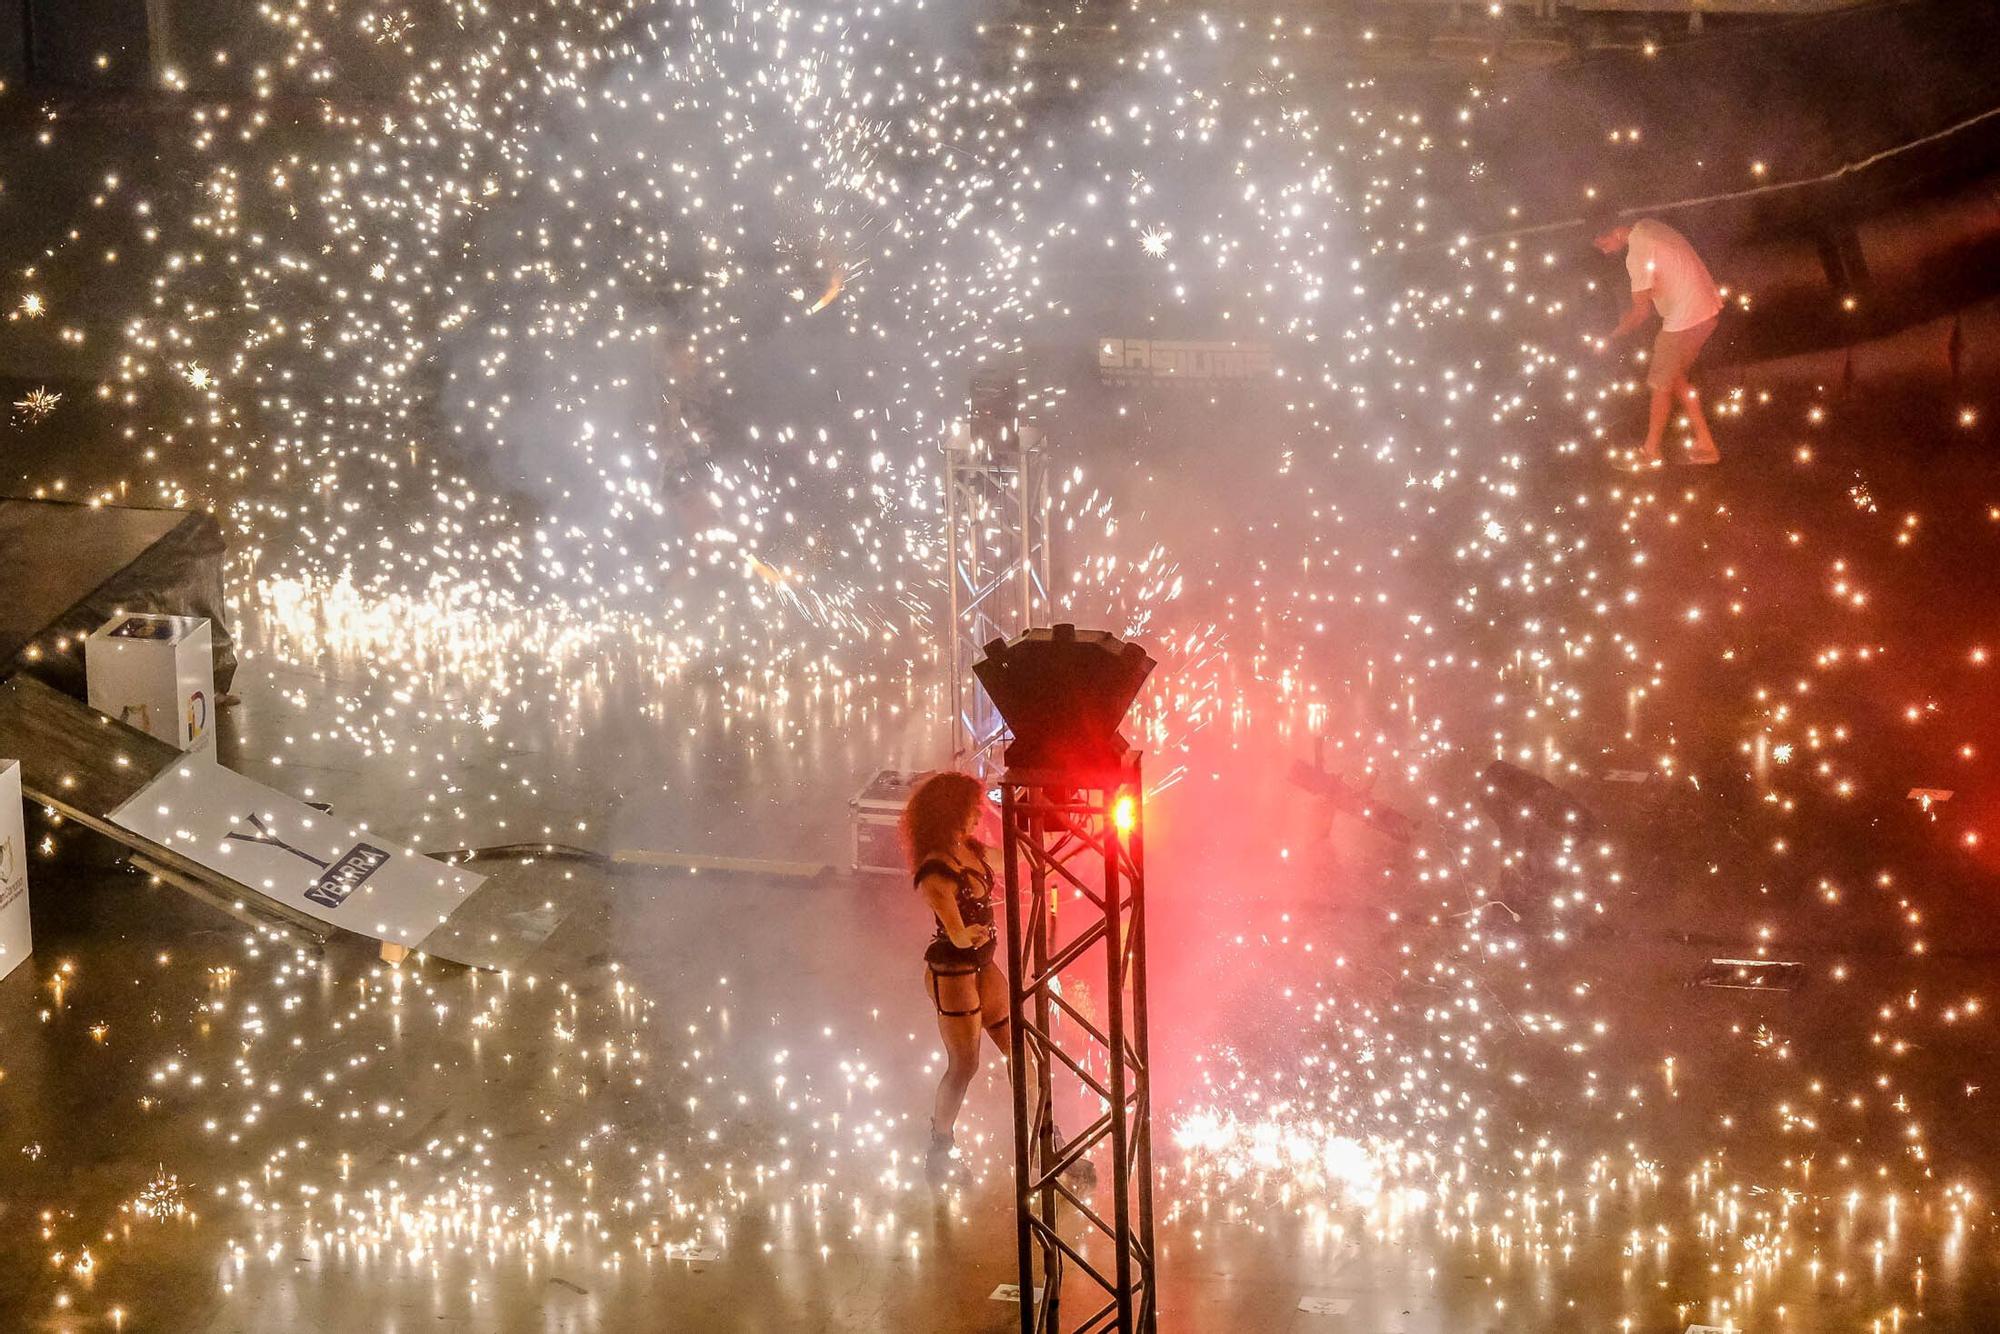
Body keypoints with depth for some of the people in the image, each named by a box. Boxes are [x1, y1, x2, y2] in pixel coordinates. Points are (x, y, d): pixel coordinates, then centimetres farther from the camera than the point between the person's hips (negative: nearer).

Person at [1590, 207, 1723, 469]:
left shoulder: (1637, 255, -23)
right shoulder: (1647, 226, 6)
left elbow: (1641, 312, -18)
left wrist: (1612, 337, -5)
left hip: (1686, 319, -9)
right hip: (1705, 308, 9)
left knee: (1661, 384, 5)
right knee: (1674, 378, 19)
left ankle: (1650, 452, 19)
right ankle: (1705, 444, 21)